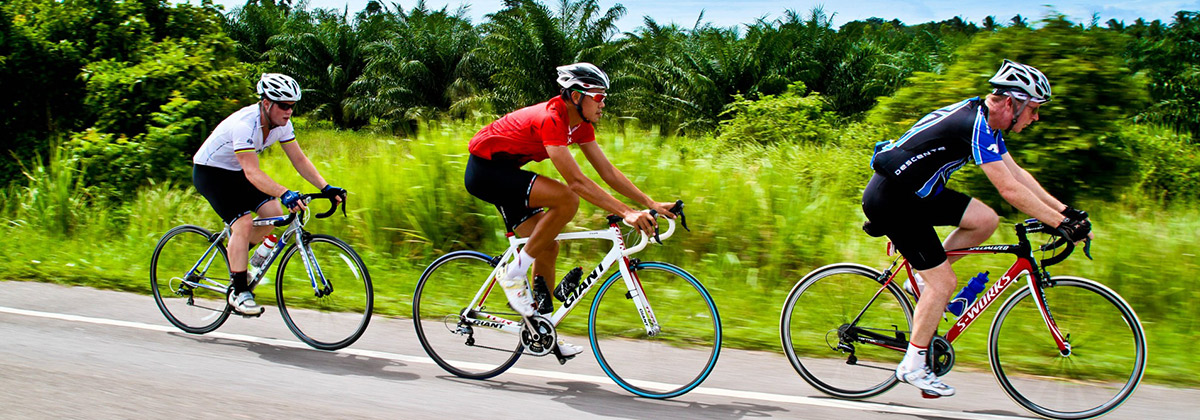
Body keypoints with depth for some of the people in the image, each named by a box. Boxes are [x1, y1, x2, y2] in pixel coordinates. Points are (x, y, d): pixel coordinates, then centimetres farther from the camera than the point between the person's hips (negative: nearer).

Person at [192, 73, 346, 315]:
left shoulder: (281, 123, -11)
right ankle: (238, 291, -14)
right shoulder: (245, 124, -33)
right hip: (209, 171, -7)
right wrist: (284, 194, -54)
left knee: (274, 214, -9)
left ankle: (237, 254, 17)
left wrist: (326, 188, -20)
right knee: (244, 223, -23)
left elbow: (299, 160, -7)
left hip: (235, 172, 8)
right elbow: (252, 172, -41)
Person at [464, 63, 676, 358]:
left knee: (548, 247, 5)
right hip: (484, 169, -10)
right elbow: (576, 181, -33)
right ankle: (514, 273, -14)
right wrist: (626, 213, -36)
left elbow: (608, 171, 3)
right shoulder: (550, 119, -27)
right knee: (566, 199, -26)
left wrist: (651, 204, -5)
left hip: (504, 172, 10)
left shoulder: (580, 125, 1)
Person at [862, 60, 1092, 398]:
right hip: (890, 199, -9)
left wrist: (1065, 210, 8)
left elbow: (1017, 173, 13)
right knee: (944, 282, -6)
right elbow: (1010, 190, -26)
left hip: (916, 193, 9)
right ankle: (912, 366, 5)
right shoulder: (976, 125, -22)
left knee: (986, 220, 3)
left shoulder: (986, 121, 8)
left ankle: (924, 280, 13)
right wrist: (1061, 224, -22)